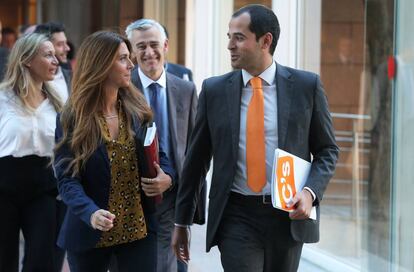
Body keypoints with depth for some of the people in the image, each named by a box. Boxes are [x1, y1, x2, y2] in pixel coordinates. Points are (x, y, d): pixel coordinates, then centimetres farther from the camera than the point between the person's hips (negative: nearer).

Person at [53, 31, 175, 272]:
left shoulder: (137, 109, 4)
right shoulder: (72, 118, -8)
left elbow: (157, 152, 14)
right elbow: (68, 178, -14)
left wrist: (168, 175, -10)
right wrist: (91, 213, -33)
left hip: (139, 228, 2)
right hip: (90, 233, -2)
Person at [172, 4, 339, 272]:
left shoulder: (307, 85, -1)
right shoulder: (215, 90, 2)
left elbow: (327, 150, 6)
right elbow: (196, 158, 8)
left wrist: (310, 192, -13)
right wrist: (181, 221, 11)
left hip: (289, 213, 1)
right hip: (237, 216, 0)